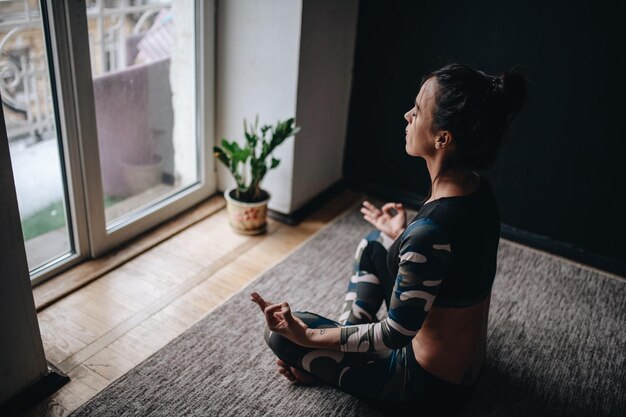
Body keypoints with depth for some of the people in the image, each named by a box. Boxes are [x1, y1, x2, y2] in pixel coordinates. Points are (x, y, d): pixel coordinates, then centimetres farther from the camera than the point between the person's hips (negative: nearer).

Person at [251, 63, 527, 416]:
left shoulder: (430, 230, -35)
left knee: (281, 332, -3)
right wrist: (401, 238, 22)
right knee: (374, 244, 20)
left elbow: (396, 334, -25)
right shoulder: (477, 190, -9)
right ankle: (348, 341, 18)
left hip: (430, 387, -8)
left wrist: (310, 337, -16)